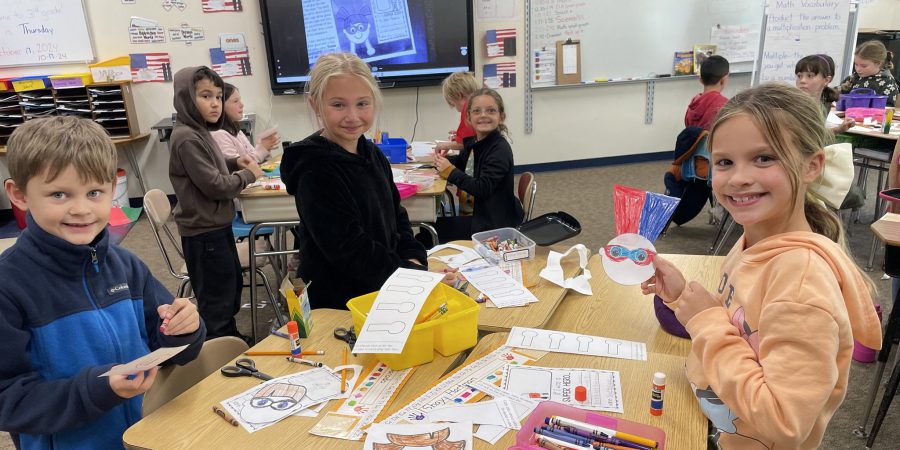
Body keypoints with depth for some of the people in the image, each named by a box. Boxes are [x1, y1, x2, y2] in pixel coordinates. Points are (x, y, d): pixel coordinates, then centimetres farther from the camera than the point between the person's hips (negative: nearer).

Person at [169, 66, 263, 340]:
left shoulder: (199, 131, 8)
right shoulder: (187, 138, -22)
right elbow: (215, 185, -24)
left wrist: (234, 162, 6)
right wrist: (249, 174, -11)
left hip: (215, 225, 10)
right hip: (203, 231, -10)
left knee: (232, 284, 22)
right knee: (216, 297, 2)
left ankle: (230, 339, 39)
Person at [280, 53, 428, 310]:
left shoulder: (373, 155, 4)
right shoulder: (315, 170, -21)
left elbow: (396, 216, 11)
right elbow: (349, 250, -23)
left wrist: (413, 259, -5)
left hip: (380, 294, 7)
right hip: (337, 305, -7)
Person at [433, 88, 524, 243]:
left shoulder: (500, 150, -21)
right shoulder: (473, 142, 4)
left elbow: (482, 188, -29)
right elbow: (461, 162, 22)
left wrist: (449, 171, -20)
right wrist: (442, 160, -1)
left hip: (497, 223, -8)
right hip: (478, 212, 8)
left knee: (435, 228, -8)